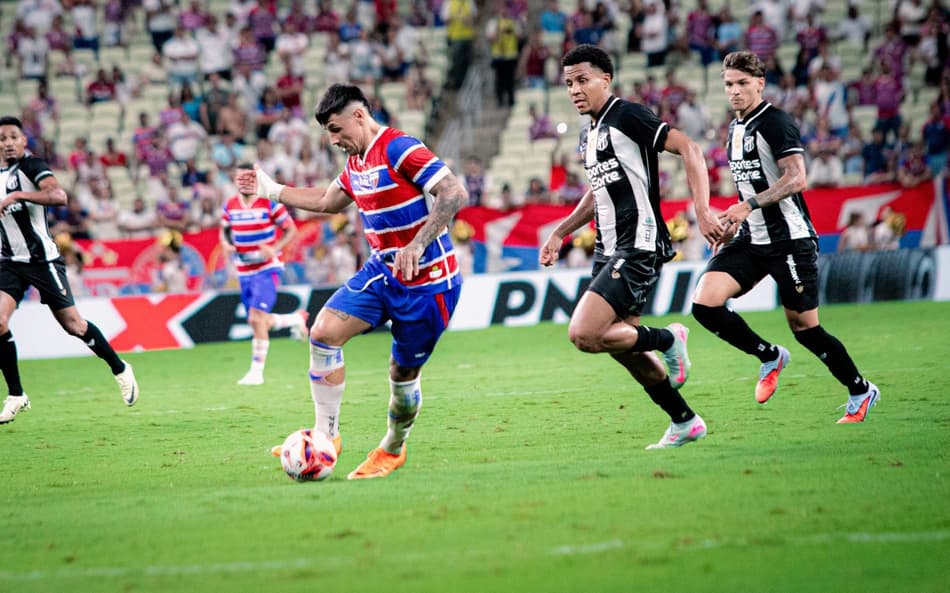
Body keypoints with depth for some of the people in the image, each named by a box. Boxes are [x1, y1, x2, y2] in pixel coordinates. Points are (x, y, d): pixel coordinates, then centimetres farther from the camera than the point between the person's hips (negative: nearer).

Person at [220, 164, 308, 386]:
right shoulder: (230, 205, 5)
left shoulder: (269, 203, -9)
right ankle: (296, 318, 39)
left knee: (256, 318, -18)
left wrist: (275, 248, -21)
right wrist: (226, 244, -5)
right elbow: (224, 231, 19)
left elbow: (291, 230, -4)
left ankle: (257, 371, -11)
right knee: (258, 322, 11)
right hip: (244, 271, 6)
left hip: (266, 269, -6)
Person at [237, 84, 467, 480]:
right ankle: (326, 435, -1)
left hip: (427, 280, -8)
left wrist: (417, 245, -33)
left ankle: (392, 450, 28)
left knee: (403, 373, 3)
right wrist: (272, 190, 28)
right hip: (381, 270, 8)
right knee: (324, 331, -9)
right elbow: (329, 200, 29)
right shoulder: (356, 162, 9)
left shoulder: (398, 149, -19)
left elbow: (455, 194, -27)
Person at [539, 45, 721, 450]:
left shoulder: (627, 116, -11)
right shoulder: (588, 135, 16)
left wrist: (702, 209, -27)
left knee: (583, 334, -19)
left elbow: (689, 148, -17)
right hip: (609, 250, 10)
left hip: (638, 249, -10)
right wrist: (560, 233, 24)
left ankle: (667, 339, 2)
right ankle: (684, 422, 25)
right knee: (621, 347, 12)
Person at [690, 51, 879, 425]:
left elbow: (796, 179, -22)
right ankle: (769, 358, 7)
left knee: (804, 328, -1)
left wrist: (748, 206, -29)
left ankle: (860, 391, 21)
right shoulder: (736, 128, 14)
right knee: (704, 303, -13)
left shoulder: (775, 123, -12)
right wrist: (733, 223, 21)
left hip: (788, 239, -7)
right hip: (750, 240, 7)